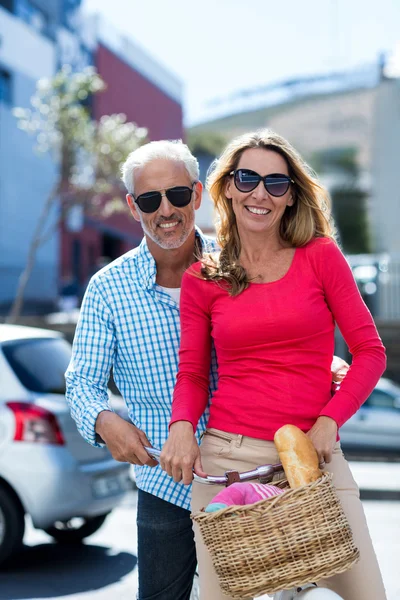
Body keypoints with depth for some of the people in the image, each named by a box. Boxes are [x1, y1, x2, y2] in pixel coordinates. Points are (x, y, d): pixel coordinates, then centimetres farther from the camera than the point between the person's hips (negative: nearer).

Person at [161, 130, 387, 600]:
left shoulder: (321, 256, 3)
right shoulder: (202, 279, 5)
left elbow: (370, 351, 3)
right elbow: (191, 372, 10)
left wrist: (329, 420, -9)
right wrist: (182, 425, -9)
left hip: (313, 455, 0)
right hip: (227, 456, 1)